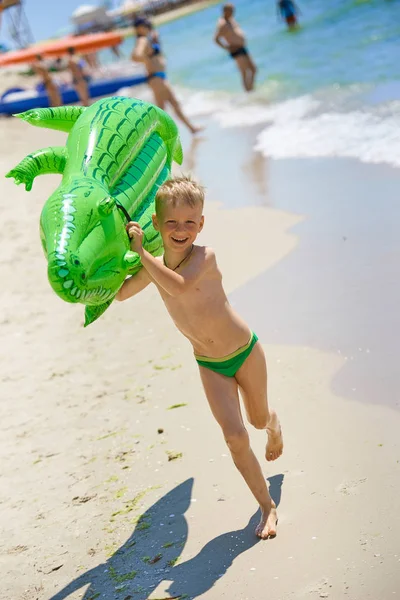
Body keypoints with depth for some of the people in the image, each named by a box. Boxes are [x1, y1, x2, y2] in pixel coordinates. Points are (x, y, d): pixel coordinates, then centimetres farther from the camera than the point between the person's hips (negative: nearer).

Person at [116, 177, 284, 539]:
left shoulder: (204, 257, -26)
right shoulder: (155, 268, -9)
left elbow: (178, 286, -46)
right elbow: (119, 293, 7)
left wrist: (141, 251, -40)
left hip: (245, 350, -3)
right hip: (210, 366, 3)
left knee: (258, 419, 20)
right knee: (235, 436, -8)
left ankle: (274, 426, 60)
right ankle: (267, 507, 10)